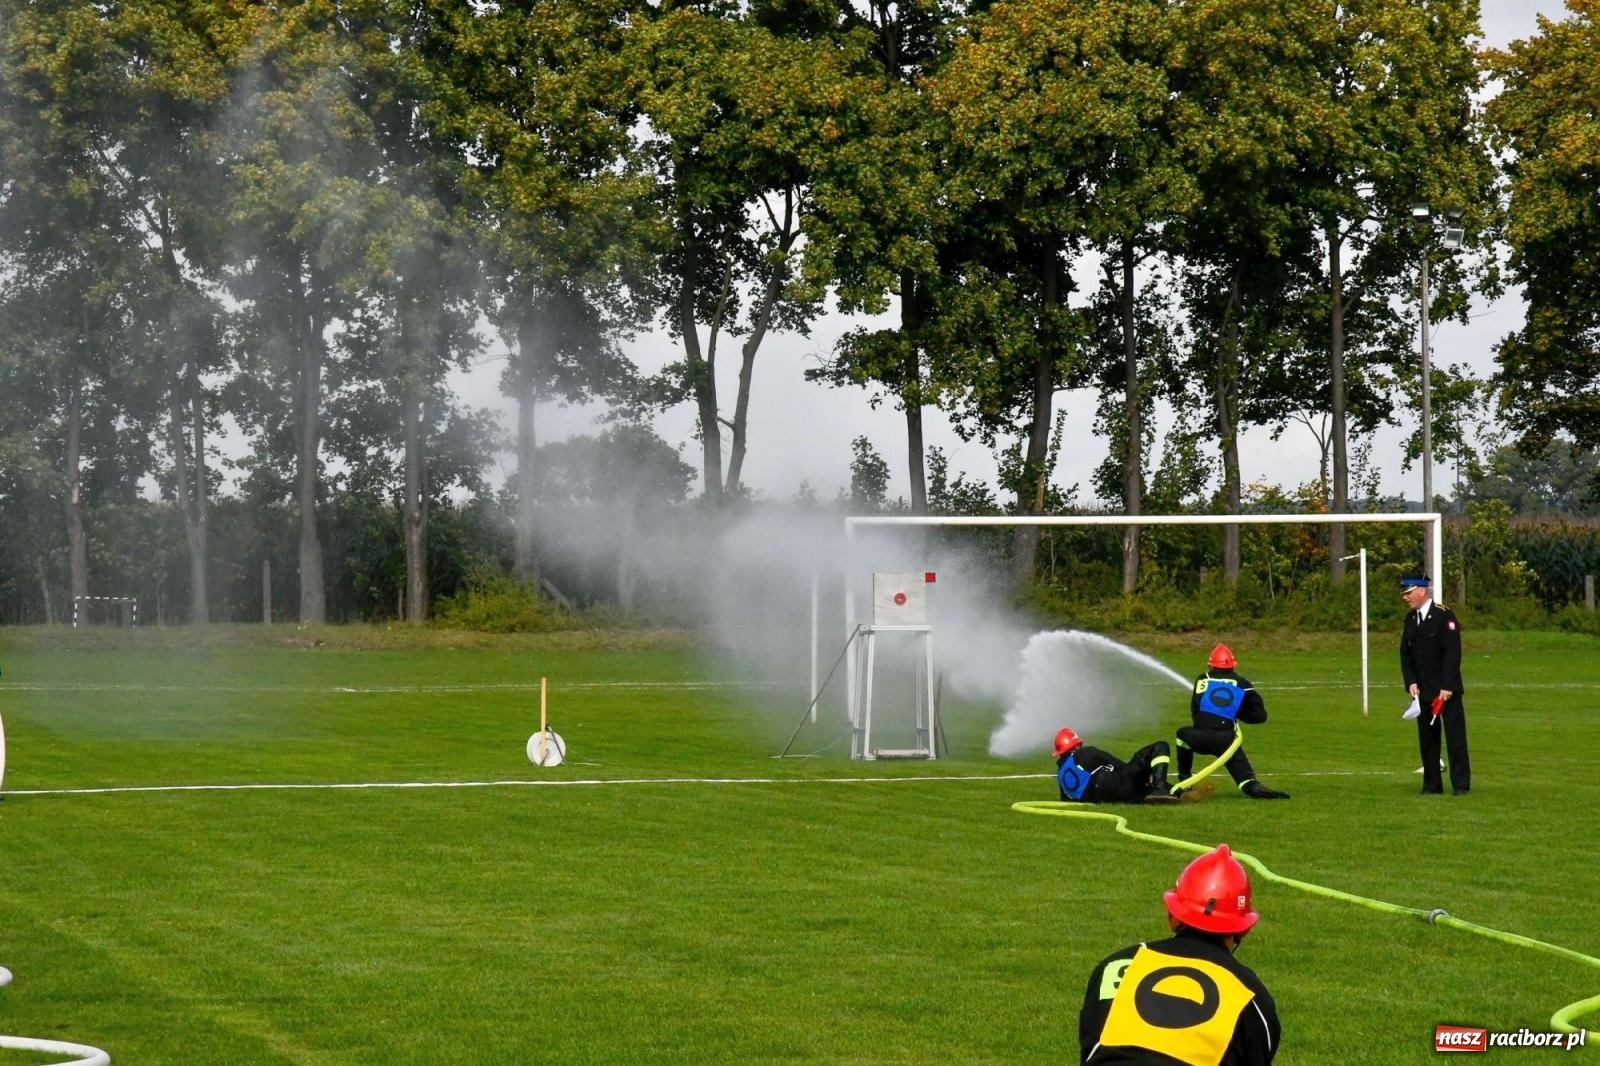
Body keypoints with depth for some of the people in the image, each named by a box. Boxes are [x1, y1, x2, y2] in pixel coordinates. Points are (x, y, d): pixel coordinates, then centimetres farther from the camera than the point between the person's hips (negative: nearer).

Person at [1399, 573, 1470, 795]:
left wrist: (1447, 686, -19)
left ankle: (1461, 785, 1)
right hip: (1423, 689, 6)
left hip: (1446, 689, -6)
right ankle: (1432, 785, 11)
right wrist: (1411, 682, -1)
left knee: (1455, 737, -3)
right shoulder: (1410, 619, 10)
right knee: (1427, 737, 6)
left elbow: (1453, 652, -15)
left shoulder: (1444, 615, -11)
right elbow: (1405, 653, 13)